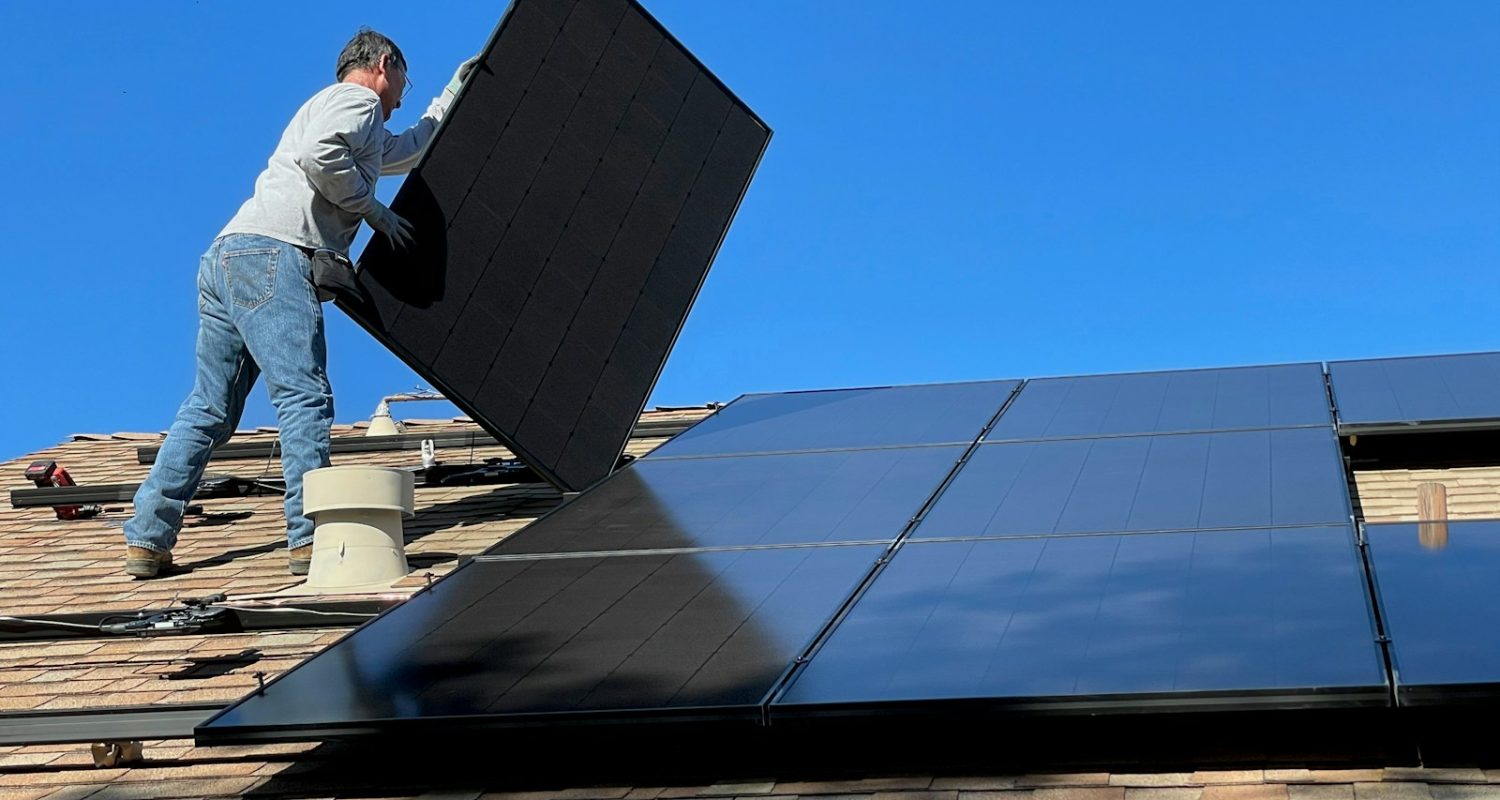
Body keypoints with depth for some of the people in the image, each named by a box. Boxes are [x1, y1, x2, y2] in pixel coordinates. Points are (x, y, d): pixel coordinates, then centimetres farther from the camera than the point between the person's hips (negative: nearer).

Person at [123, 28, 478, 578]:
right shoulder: (356, 99, 6)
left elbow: (412, 149, 54)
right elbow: (320, 154, -15)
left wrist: (452, 96, 58)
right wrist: (374, 210, -4)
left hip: (226, 256, 10)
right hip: (271, 254, -10)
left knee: (210, 409, 8)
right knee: (304, 396, -14)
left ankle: (147, 540, 5)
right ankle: (311, 538, -20)